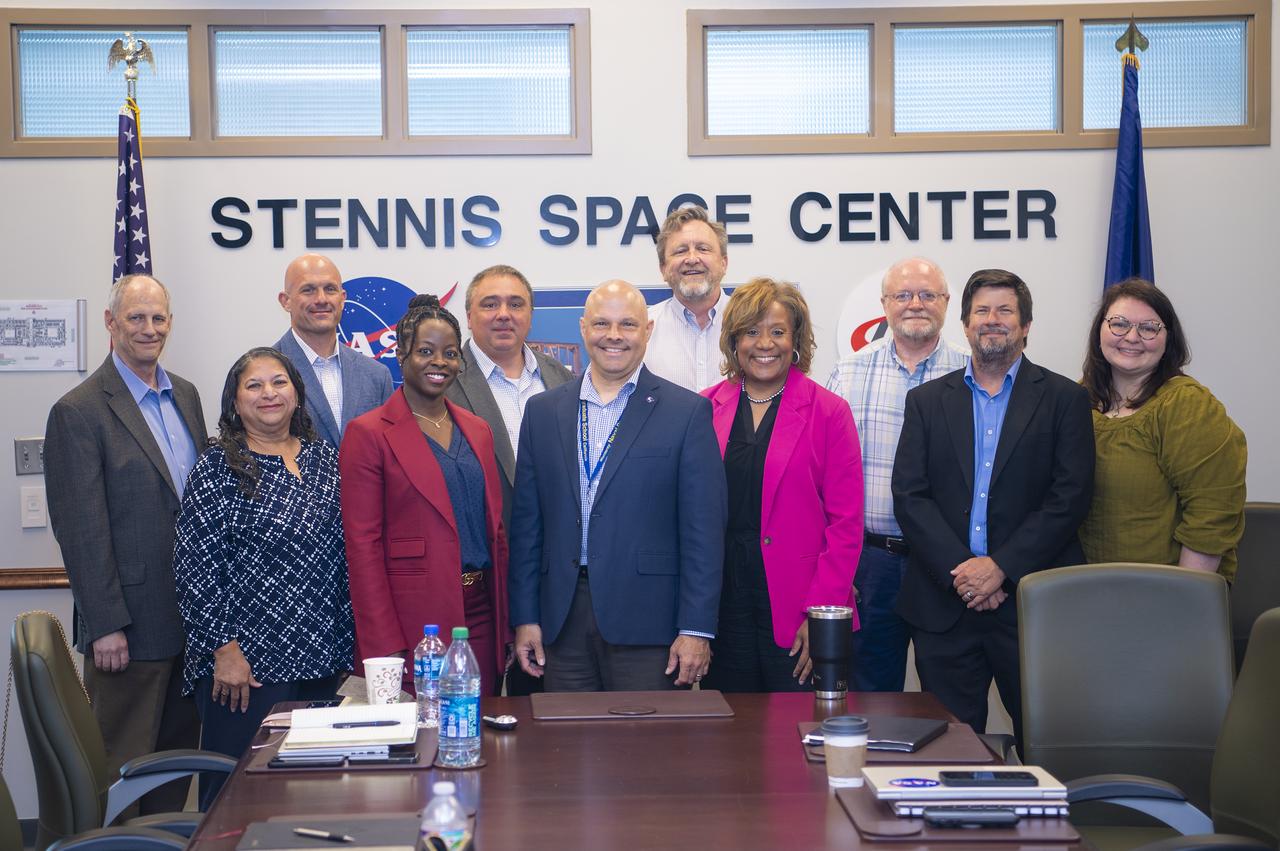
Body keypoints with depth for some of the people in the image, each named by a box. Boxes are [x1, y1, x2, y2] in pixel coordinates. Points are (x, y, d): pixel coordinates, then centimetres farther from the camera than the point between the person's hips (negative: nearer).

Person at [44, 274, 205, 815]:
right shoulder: (78, 413, -11)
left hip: (192, 618, 7)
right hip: (130, 627, -7)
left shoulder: (186, 396, 11)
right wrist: (106, 626, -15)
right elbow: (81, 531, -13)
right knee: (122, 769, 3)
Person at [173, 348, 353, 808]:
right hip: (245, 665, -5)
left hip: (322, 658, 5)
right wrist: (225, 649, -12)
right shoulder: (218, 468, -4)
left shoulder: (325, 457, 10)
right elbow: (193, 567, -8)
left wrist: (346, 645, 10)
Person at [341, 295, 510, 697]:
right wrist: (384, 646, -14)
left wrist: (505, 625, 10)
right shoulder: (369, 433, -4)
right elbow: (362, 543, -8)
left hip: (480, 616, 6)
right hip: (411, 621, -5)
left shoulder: (477, 430, 14)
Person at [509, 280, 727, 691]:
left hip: (647, 623, -3)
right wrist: (525, 617, 6)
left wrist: (696, 628, -9)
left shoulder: (688, 412, 0)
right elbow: (527, 522, 11)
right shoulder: (543, 411, 11)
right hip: (563, 623, 3)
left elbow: (704, 530, -3)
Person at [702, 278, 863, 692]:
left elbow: (846, 524, -3)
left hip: (796, 618, -2)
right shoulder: (704, 409, 7)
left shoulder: (828, 412, 0)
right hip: (722, 608, 2)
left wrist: (820, 613, -11)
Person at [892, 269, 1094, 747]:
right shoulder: (927, 401, 11)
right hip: (942, 603, 2)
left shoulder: (1065, 399, 5)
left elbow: (1070, 497, -4)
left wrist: (1001, 566, -13)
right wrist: (959, 570, -11)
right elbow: (909, 496, 2)